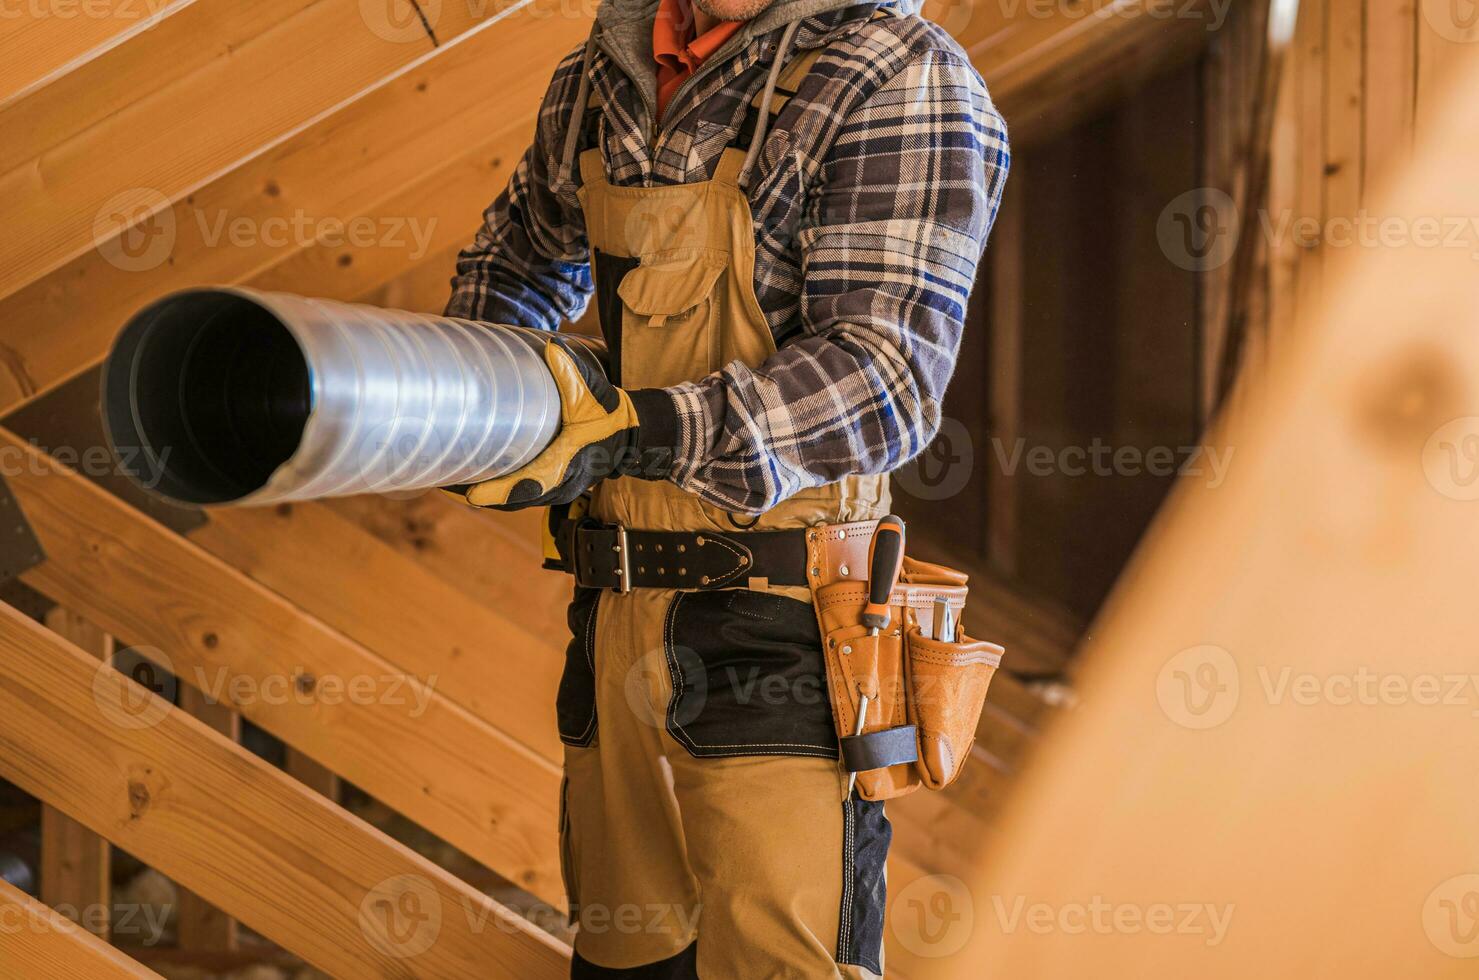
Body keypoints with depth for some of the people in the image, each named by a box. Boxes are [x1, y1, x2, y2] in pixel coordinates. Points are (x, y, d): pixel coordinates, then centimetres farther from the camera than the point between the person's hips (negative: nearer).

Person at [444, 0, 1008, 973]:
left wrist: (640, 431, -31)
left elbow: (887, 376, -20)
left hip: (777, 637, -6)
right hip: (620, 618, 7)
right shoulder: (600, 78, 12)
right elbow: (523, 251, 33)